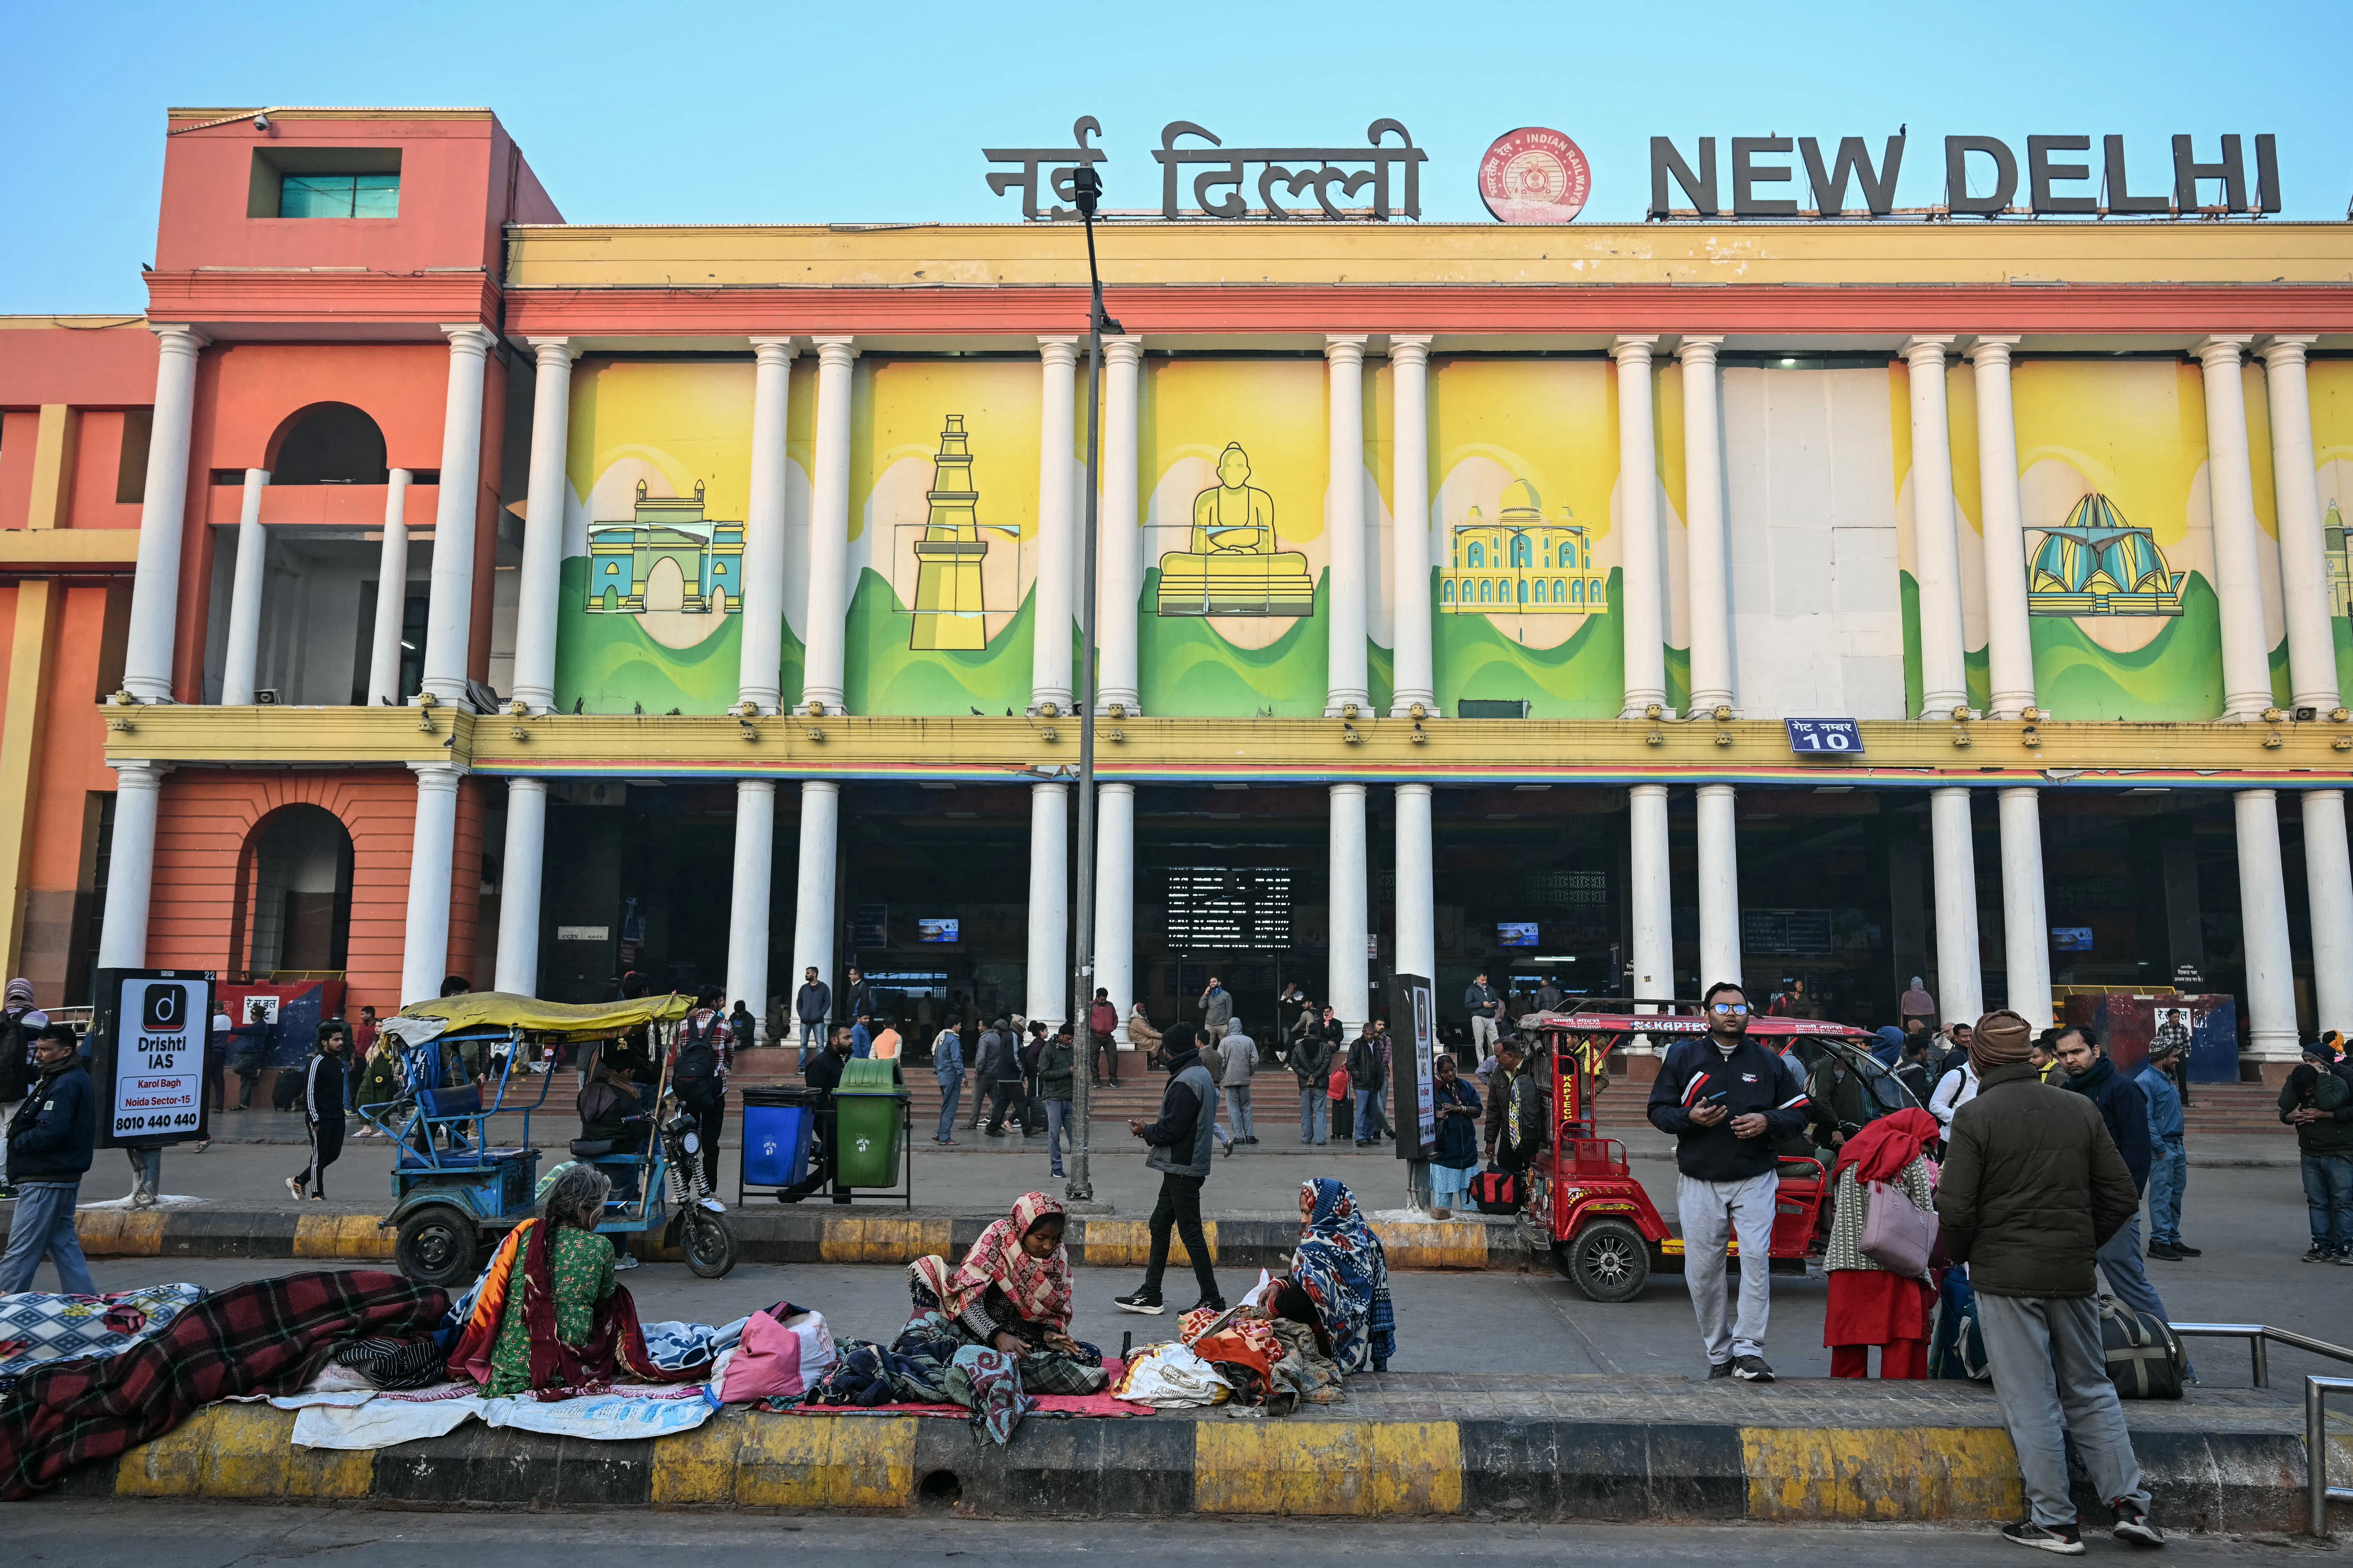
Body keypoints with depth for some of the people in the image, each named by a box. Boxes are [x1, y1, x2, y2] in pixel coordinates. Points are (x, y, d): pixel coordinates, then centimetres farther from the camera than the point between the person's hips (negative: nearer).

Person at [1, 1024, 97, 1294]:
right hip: (64, 1178, 11)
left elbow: (50, 1132, -26)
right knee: (63, 1244, 13)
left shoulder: (65, 1085, -18)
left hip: (45, 1181, -11)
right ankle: (86, 1300, 15)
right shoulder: (72, 1079, 15)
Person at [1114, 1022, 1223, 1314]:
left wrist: (1146, 1131, -4)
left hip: (1183, 1169, -11)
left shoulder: (1185, 1082, -19)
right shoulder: (1202, 1074, 14)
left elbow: (1172, 1129, -23)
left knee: (1191, 1233, -4)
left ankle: (1212, 1300, 3)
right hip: (1186, 1167, 11)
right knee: (1160, 1225, 15)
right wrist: (1151, 1129, 10)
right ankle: (1150, 1295, 21)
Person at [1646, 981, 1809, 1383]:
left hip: (1755, 1180, 0)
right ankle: (1719, 1354, 15)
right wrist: (1690, 1117, -13)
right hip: (1699, 1183, 0)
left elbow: (1798, 1112, 10)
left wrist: (1768, 1121, -10)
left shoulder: (1768, 1062, 8)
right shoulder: (1683, 1057, 6)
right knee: (1703, 1271, 2)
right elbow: (1658, 1111, 7)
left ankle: (1749, 1350, -8)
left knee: (1756, 1258, -14)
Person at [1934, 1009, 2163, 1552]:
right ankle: (2129, 1502, 15)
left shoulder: (1974, 1117, -11)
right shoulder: (2082, 1109, 3)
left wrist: (1962, 1256, 5)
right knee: (2091, 1389, 19)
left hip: (2005, 1276, -4)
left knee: (2031, 1401, 3)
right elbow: (2122, 1197, 6)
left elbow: (1956, 1209, -14)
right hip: (2074, 1275, 5)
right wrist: (2083, 1246, 18)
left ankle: (2054, 1521, 8)